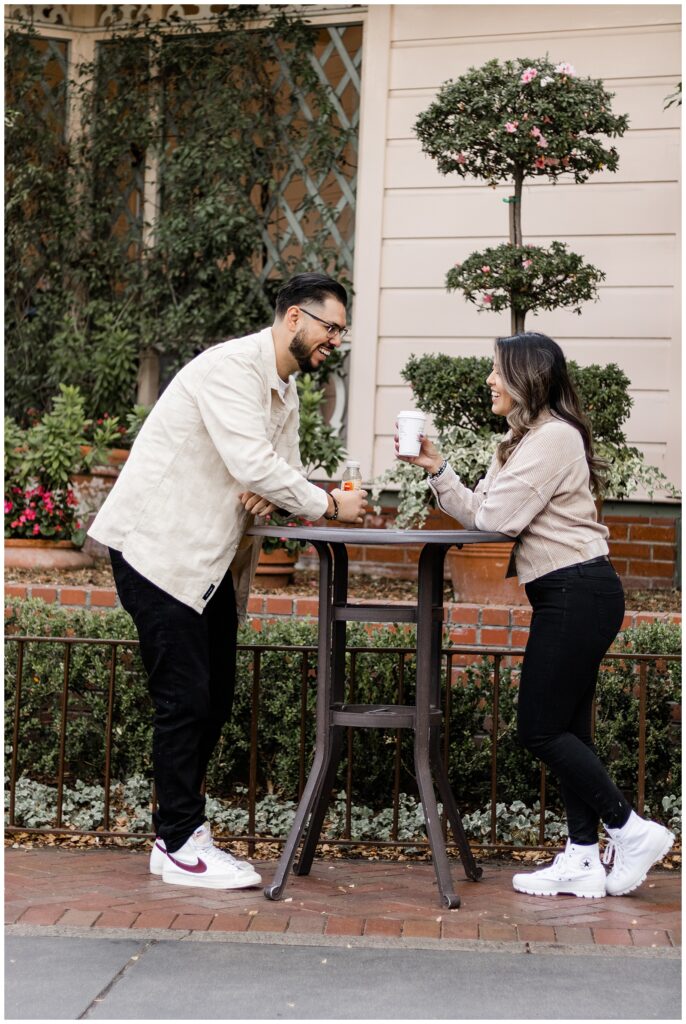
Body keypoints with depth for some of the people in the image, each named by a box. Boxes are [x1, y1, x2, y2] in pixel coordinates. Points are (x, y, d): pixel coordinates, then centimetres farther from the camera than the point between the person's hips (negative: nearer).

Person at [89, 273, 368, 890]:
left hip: (209, 559, 10)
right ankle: (180, 845, 2)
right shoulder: (232, 366, -17)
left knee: (214, 695, 9)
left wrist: (266, 494, -10)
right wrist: (329, 504, -19)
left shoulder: (285, 392, 14)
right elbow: (250, 463, -27)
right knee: (184, 695, -8)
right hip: (159, 548, -9)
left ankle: (181, 832, 20)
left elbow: (284, 469, 14)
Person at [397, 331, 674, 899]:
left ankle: (632, 831, 2)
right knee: (566, 728, 9)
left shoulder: (553, 437, -14)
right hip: (568, 595, 11)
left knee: (540, 728, -7)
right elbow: (478, 514, 12)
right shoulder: (523, 439, 19)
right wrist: (436, 467, 1)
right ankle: (584, 859, 13)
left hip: (577, 592, -11)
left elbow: (496, 518, -19)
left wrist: (483, 500, 3)